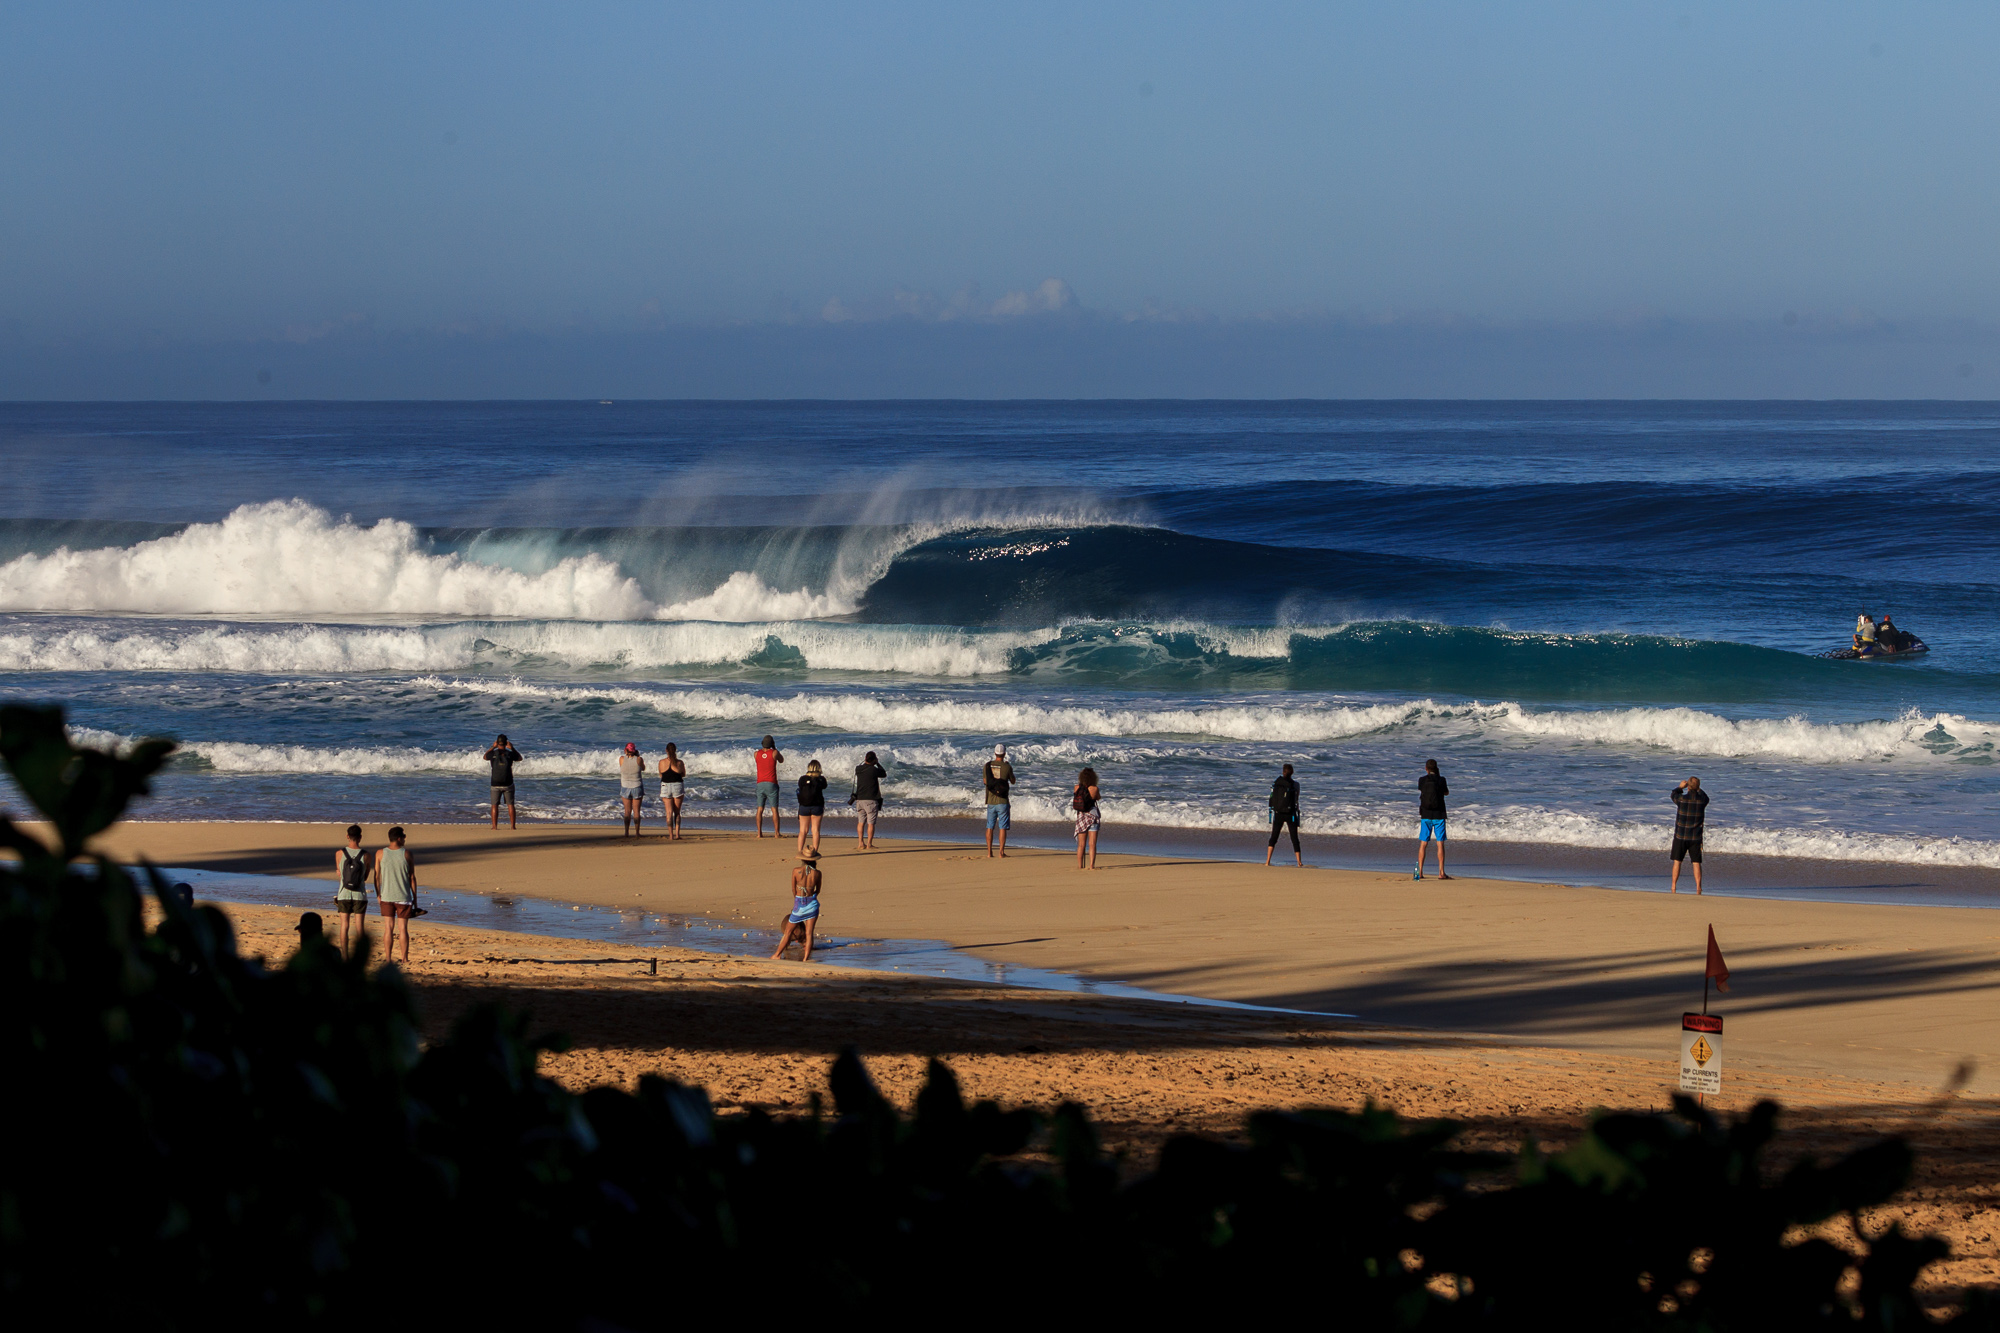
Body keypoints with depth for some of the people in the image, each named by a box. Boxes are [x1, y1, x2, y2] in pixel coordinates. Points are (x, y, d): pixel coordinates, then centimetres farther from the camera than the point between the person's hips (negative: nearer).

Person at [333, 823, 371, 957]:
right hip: (359, 895, -1)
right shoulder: (365, 855, -5)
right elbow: (365, 877, 6)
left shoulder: (340, 854, -4)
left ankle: (345, 956, 4)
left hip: (344, 895, 1)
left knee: (344, 926, 5)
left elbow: (339, 874, 8)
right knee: (359, 926, 4)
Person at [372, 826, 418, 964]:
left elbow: (377, 876, 2)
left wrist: (378, 895, 10)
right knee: (403, 929, 5)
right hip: (403, 897, -2)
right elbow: (412, 877, -2)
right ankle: (405, 958, 8)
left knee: (388, 929, 4)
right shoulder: (407, 854, -6)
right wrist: (415, 898, 5)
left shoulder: (380, 854, -2)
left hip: (386, 897, 2)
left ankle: (388, 958, 2)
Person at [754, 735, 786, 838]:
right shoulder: (774, 753, -5)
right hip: (771, 783, -3)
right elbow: (781, 760, 14)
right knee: (774, 809, 1)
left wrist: (765, 748, 25)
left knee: (760, 809, 6)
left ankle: (759, 832, 1)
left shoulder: (757, 754, 3)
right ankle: (777, 833, -1)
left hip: (760, 783, 3)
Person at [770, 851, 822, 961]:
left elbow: (794, 891, 1)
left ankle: (778, 955, 24)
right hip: (812, 904, 1)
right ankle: (806, 958, -4)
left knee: (788, 931, 13)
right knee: (809, 933, 3)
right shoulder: (817, 873, -8)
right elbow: (817, 890, 7)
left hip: (799, 904, -1)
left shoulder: (796, 871, -11)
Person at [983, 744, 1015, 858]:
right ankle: (1001, 852, -4)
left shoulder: (988, 765, 0)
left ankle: (989, 852, 12)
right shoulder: (1007, 767, -9)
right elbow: (1013, 781, 7)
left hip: (991, 801, 3)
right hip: (1003, 802, -3)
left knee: (990, 827, 11)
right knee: (1002, 827, 0)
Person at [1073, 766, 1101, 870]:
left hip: (1081, 816, 3)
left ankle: (1079, 866, 10)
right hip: (1092, 816, -3)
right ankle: (1092, 865, -6)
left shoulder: (1077, 788, -4)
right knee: (1092, 844, 0)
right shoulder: (1094, 788, -11)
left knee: (1081, 845, 9)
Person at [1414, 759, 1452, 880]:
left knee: (1423, 843, 7)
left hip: (1425, 816, 1)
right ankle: (1441, 872, -5)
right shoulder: (1441, 780, -5)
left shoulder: (1422, 780, -3)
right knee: (1440, 843, 0)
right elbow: (1447, 793, 13)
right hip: (1439, 815, -1)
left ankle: (1420, 872, 6)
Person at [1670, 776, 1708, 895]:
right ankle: (1698, 889, -2)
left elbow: (1674, 795, 11)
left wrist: (1680, 787, 25)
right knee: (1696, 863, 3)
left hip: (1680, 836, -1)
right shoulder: (1702, 799, -7)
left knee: (1677, 861, 8)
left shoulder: (1681, 799, -13)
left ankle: (1673, 888, 9)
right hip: (1696, 837, 1)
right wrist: (1698, 789, 33)